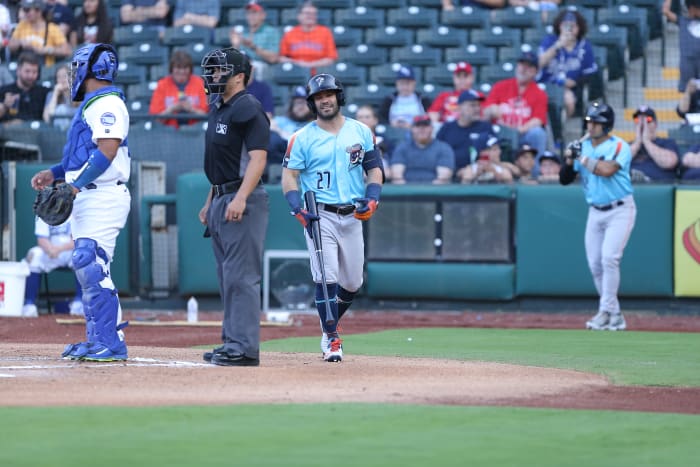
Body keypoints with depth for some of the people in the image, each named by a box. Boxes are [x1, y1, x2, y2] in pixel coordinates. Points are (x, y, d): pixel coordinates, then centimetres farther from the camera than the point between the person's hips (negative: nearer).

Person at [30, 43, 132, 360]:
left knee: (93, 267, -16)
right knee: (87, 269, 12)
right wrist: (54, 173, 15)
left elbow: (107, 152, -22)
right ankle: (97, 342, 16)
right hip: (86, 199, 11)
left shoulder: (107, 103, -12)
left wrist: (76, 185, -27)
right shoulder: (91, 105, 21)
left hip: (103, 198, -11)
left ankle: (111, 344, -17)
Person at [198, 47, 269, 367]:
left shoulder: (248, 109, -12)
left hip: (243, 201, -10)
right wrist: (210, 202, 22)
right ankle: (232, 342, 18)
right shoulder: (219, 110, 18)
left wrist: (240, 198, -30)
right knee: (227, 276, 13)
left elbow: (257, 159, -20)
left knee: (241, 275, -11)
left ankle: (244, 347, -12)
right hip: (221, 200, 10)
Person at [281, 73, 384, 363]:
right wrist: (299, 210, -18)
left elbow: (375, 169, 9)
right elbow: (289, 176, -2)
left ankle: (328, 328, 32)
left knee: (352, 283, 9)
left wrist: (372, 199, -9)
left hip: (352, 217, 3)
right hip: (320, 216, -3)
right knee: (326, 279, -14)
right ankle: (332, 340, -7)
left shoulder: (361, 132, 7)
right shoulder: (302, 138, 0)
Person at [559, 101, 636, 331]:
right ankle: (615, 316, 15)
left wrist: (582, 157, -19)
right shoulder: (583, 147, 6)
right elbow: (565, 179, 6)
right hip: (595, 212, 6)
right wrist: (569, 160, -13)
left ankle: (606, 312, -14)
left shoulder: (620, 147, -10)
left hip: (620, 210, -6)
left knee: (609, 258, -18)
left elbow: (607, 170, -28)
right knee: (595, 264, 3)